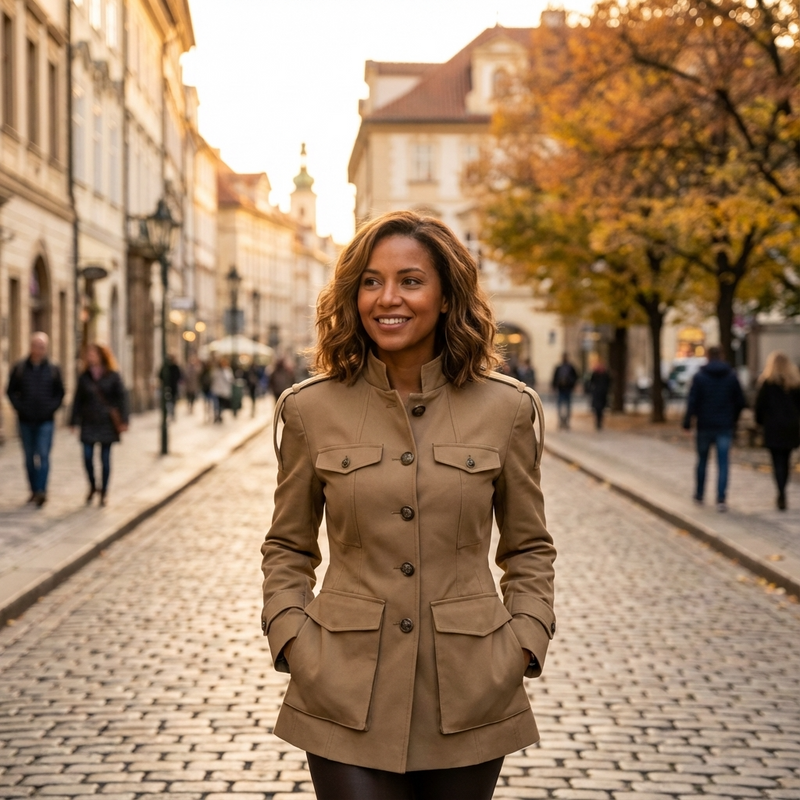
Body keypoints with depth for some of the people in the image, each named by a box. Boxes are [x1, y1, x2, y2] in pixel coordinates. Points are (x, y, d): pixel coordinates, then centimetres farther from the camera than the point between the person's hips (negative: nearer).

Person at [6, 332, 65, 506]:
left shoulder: (53, 369, 2)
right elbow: (11, 391, 6)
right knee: (29, 457, 8)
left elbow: (60, 393, 6)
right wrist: (19, 407, -6)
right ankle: (34, 491, 16)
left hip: (45, 421, -2)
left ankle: (41, 490, -18)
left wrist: (51, 408, -7)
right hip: (26, 420, 2)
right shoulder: (20, 368, 3)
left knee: (43, 455, -12)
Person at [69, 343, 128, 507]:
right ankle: (92, 486, 18)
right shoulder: (84, 377, 5)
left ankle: (104, 492, 16)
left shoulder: (113, 376, -2)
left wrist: (123, 420, -9)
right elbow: (78, 400, 7)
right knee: (87, 456, -6)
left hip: (107, 421, -2)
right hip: (89, 423, 2)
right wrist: (74, 421, 4)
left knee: (105, 458, 3)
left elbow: (120, 398, -3)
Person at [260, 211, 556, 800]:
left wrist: (523, 645, -3)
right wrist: (293, 642, -3)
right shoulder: (310, 409, -1)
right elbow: (288, 549, 9)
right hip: (347, 701, -1)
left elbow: (530, 548, 9)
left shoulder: (509, 408, -1)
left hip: (469, 701, 1)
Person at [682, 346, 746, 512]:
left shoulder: (699, 377, -6)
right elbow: (740, 401, 4)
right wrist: (733, 419, 17)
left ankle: (699, 495, 27)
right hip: (725, 426, 1)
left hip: (705, 425, 0)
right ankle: (721, 499, -12)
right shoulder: (731, 376, 1)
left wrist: (687, 422, -4)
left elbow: (692, 401, -11)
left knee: (702, 461, 15)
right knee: (723, 463, -1)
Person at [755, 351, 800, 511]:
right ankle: (782, 494, 19)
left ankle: (782, 494, -17)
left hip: (773, 426, -4)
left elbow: (760, 404, -5)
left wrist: (760, 420, 9)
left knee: (778, 462, -4)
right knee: (785, 461, 12)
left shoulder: (767, 382, -6)